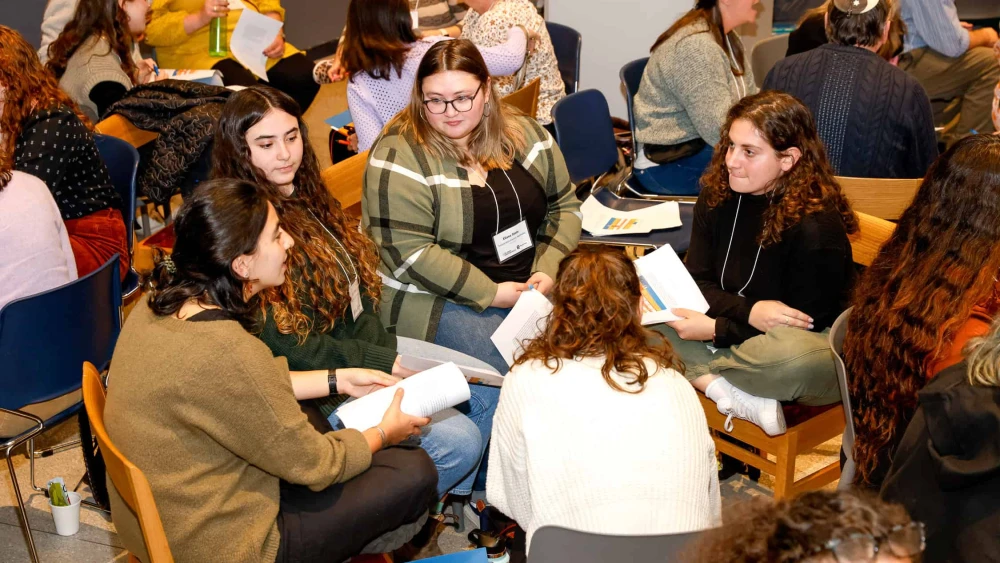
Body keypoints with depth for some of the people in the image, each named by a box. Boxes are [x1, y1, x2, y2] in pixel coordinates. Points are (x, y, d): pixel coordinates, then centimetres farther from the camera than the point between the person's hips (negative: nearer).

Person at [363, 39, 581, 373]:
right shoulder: (399, 158, -13)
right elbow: (408, 252, -19)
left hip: (531, 284, 6)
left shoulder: (523, 135, 4)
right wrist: (490, 293, -20)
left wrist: (548, 270, -8)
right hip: (438, 297, -6)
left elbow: (563, 205, 10)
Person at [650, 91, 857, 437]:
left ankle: (700, 374, -17)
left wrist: (716, 329, -22)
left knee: (797, 358, -44)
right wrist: (748, 312, -24)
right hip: (738, 331, 6)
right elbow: (696, 282, -4)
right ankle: (728, 392, -28)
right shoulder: (718, 195, -4)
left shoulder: (817, 227, -23)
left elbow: (801, 326, -18)